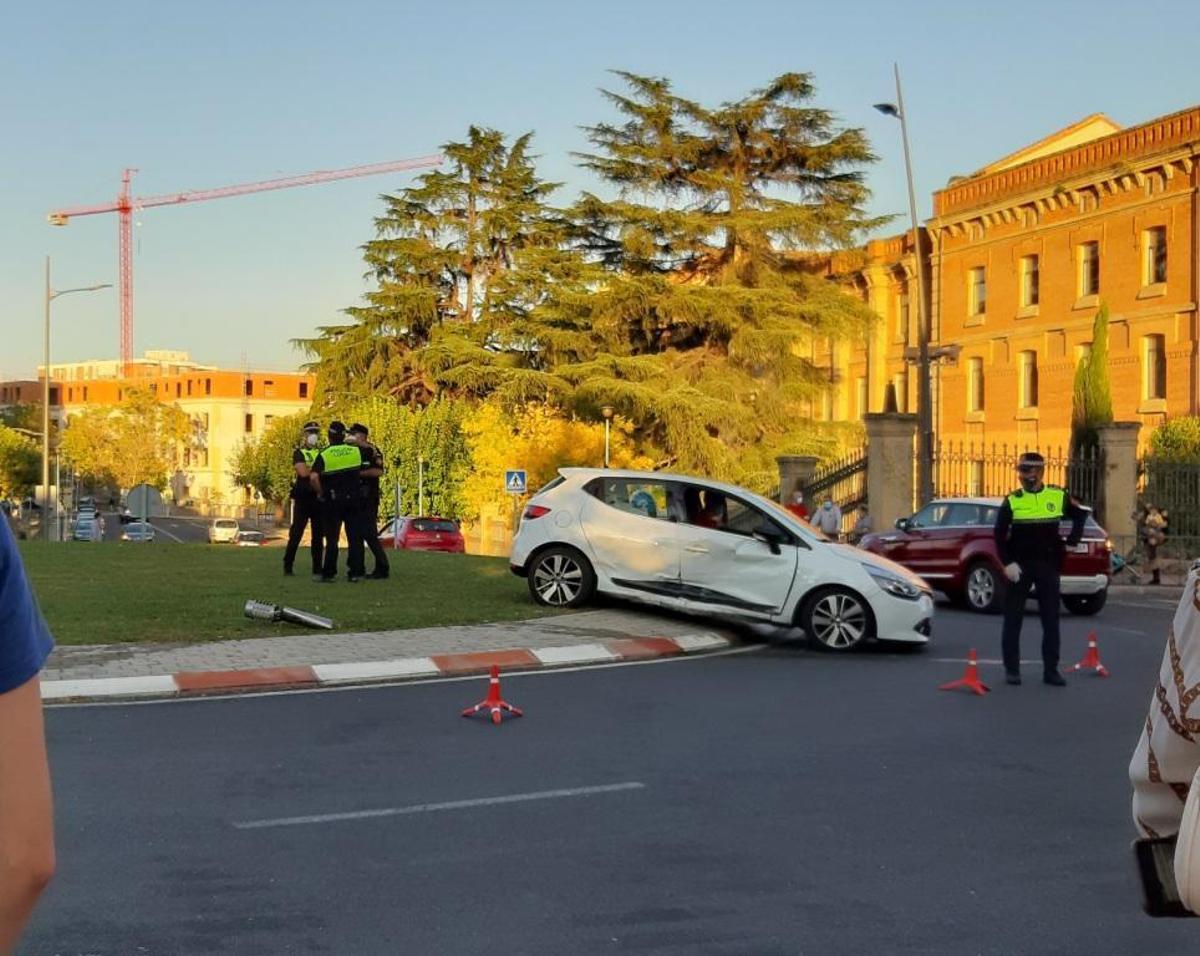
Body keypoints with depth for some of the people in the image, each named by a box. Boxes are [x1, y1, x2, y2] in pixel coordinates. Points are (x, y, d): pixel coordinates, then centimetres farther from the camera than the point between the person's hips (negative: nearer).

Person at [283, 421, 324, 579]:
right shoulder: (299, 453, 3)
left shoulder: (323, 453, 15)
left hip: (319, 497, 4)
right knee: (296, 533, -3)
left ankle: (317, 569, 8)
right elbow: (303, 472, -13)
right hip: (302, 498, -4)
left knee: (318, 535, 4)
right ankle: (287, 566, 4)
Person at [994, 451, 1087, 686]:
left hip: (1048, 565, 1)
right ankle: (1011, 669, 9)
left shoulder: (1058, 497, 2)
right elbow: (1000, 535, -3)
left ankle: (1051, 670, 11)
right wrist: (1007, 563, -13)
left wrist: (1073, 539, 6)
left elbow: (1080, 514, 18)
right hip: (1019, 566, -1)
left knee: (1051, 618, 4)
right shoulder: (1012, 501, -2)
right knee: (1013, 618, 2)